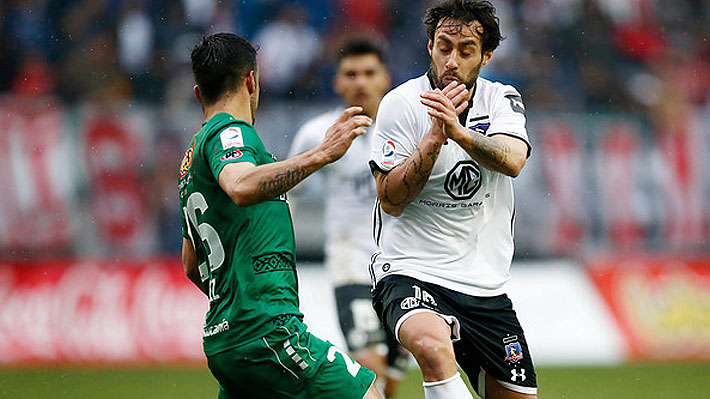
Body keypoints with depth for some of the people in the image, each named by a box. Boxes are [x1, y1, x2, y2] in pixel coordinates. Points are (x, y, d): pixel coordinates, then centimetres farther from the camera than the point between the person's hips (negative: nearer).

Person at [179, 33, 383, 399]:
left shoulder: (193, 156, 24)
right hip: (265, 331, -10)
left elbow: (192, 266, 31)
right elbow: (241, 187, -30)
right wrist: (321, 155, -34)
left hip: (221, 338, 10)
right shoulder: (229, 131, -5)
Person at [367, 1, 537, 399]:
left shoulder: (503, 100, 4)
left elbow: (512, 161, -17)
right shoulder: (402, 104, -6)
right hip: (411, 273, -5)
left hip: (486, 287, 5)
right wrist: (435, 136, -23)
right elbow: (391, 201, -11)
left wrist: (458, 130, -36)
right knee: (433, 345, -38)